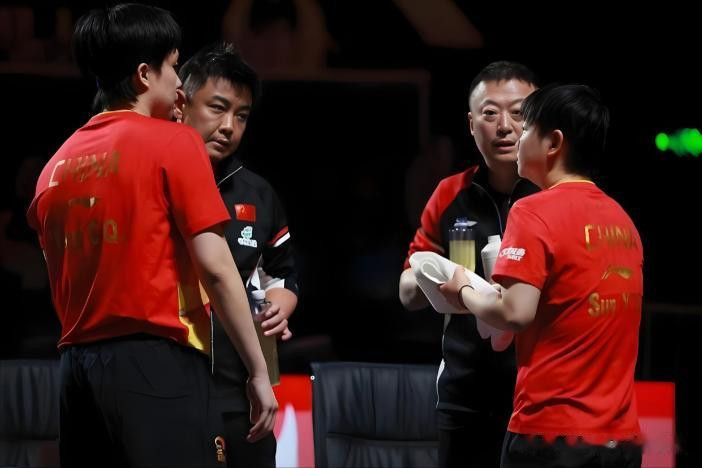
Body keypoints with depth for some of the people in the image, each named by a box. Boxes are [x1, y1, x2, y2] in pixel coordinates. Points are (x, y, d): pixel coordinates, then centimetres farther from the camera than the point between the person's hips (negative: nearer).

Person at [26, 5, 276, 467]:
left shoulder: (57, 164, 14)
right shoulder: (173, 141, -4)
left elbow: (59, 274, 16)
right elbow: (215, 267, -9)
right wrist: (258, 371, -5)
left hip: (76, 365, 7)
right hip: (157, 361, -6)